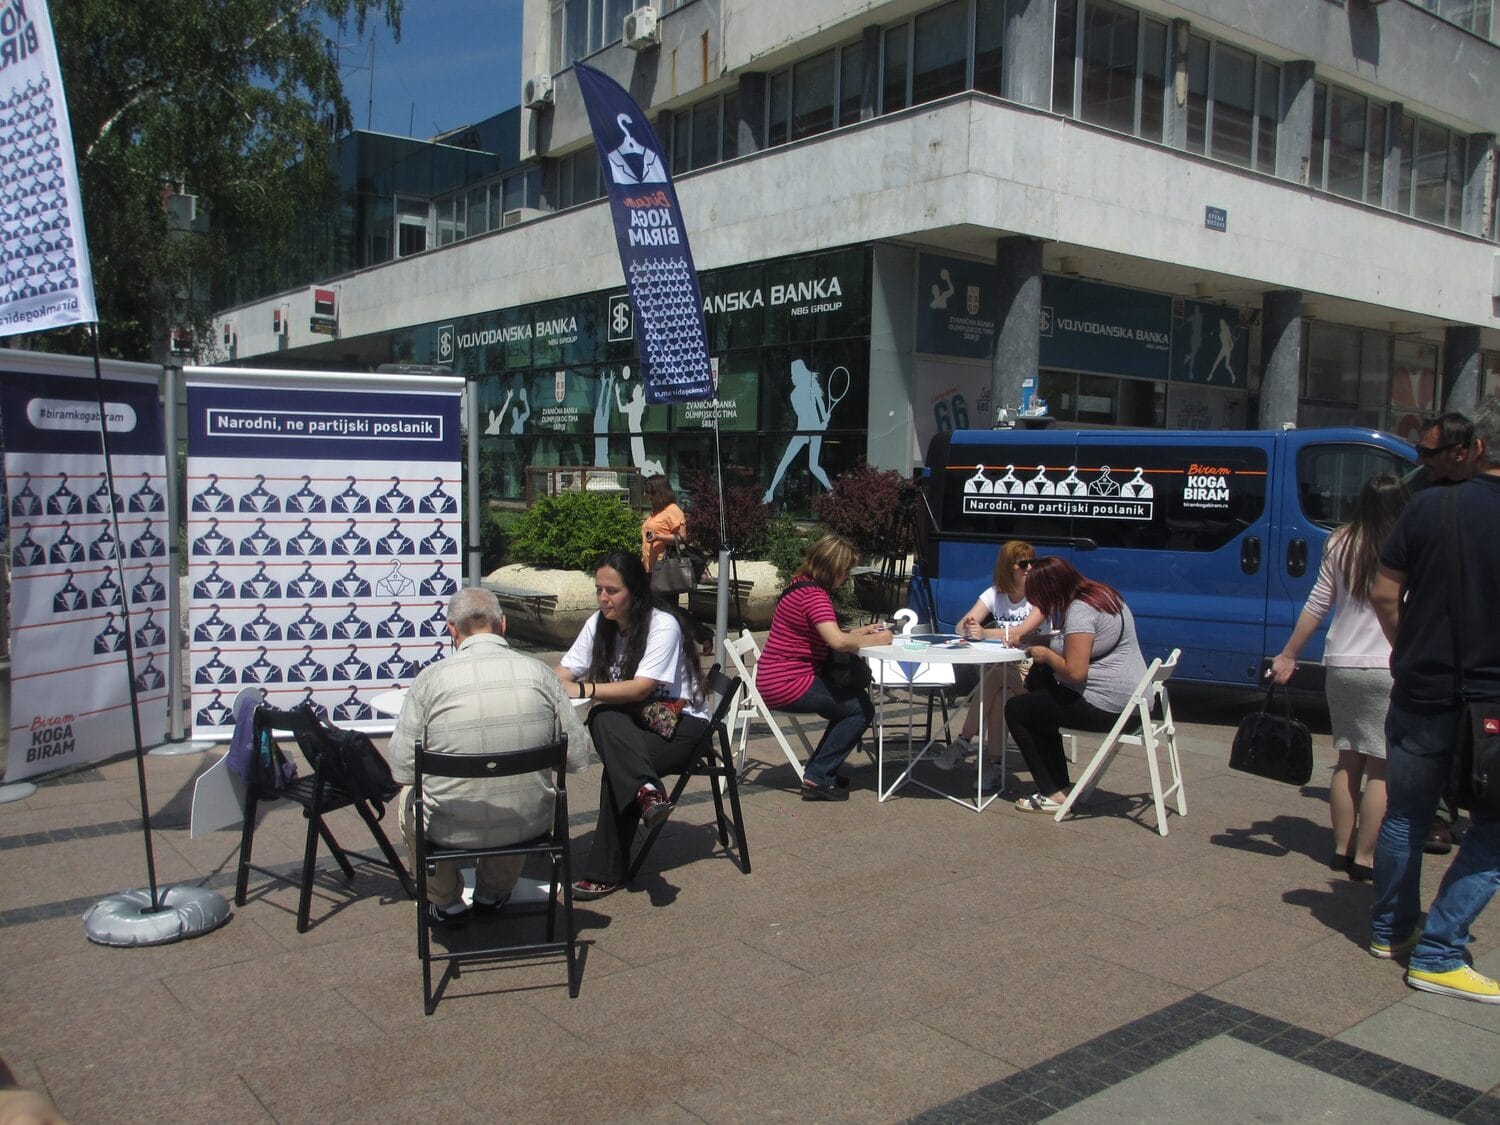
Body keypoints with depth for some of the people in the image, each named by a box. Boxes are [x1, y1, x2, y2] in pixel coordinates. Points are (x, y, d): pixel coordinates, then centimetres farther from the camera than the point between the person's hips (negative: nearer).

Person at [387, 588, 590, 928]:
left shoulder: (432, 678, -11)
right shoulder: (538, 673, -6)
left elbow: (402, 768, -9)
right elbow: (577, 756, -3)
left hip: (452, 829, -2)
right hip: (529, 824, 2)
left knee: (409, 798, 32)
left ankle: (445, 903, 40)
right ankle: (493, 894, 49)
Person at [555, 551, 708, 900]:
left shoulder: (663, 625, -16)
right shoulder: (599, 623, 4)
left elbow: (641, 688, -24)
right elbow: (564, 671, 1)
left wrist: (584, 690, -32)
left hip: (681, 725, -5)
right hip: (632, 722, 5)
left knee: (617, 767, -32)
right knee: (603, 719, -32)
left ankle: (606, 872, -24)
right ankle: (646, 790, -42)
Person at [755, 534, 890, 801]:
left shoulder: (801, 585, 12)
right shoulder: (813, 594, -19)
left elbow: (828, 634, 22)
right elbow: (837, 641, -32)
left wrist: (859, 631, 9)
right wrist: (876, 640, -16)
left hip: (775, 679, 10)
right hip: (786, 684, -10)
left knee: (854, 696, 20)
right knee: (862, 708, -6)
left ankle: (820, 771, 22)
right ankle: (818, 779, -3)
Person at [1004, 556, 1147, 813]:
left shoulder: (1079, 611, -21)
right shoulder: (1102, 594, 10)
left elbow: (1075, 672, -26)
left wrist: (1046, 654, -9)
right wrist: (1048, 646, 9)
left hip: (1106, 706, -10)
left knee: (1015, 710, 2)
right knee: (1038, 677, 24)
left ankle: (1052, 794, 3)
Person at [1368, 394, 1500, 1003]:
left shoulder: (1428, 506, -5)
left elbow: (1384, 595, 0)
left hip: (1420, 696, 3)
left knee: (1405, 817, 18)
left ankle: (1391, 929, 31)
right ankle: (1437, 955, 8)